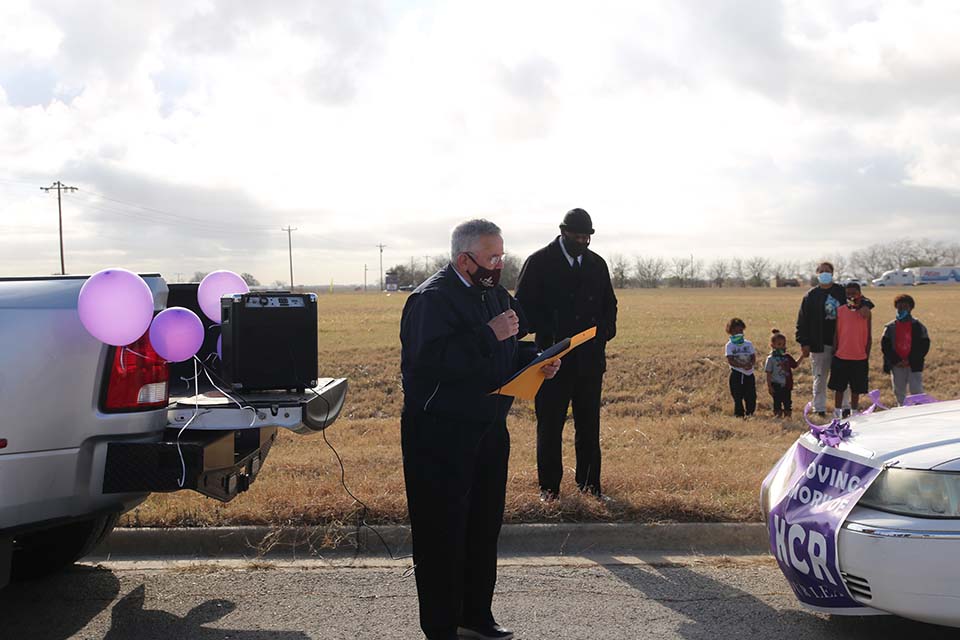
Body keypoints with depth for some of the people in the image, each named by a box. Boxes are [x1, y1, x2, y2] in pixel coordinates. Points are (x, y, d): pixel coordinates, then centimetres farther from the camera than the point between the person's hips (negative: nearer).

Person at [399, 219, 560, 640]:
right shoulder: (431, 299, -16)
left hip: (489, 430, 9)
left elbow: (516, 349, 22)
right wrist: (490, 335, -28)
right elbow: (432, 362, -29)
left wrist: (539, 362, 0)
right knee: (442, 534, 0)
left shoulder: (496, 294, 12)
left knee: (484, 527, 17)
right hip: (440, 435, -9)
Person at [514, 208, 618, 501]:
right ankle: (549, 485, 13)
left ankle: (589, 482, 20)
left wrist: (605, 331, 1)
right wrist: (548, 334, -15)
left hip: (590, 359, 4)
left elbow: (610, 304, 19)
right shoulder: (539, 262, -3)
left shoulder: (597, 264, 11)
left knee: (589, 425, 9)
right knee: (549, 425, 3)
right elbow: (524, 306, -5)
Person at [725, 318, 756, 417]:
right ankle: (739, 415, 6)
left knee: (751, 396, 4)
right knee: (738, 398, -1)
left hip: (749, 373, 3)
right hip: (736, 374, -3)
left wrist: (751, 364, -21)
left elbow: (753, 357, 3)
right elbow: (730, 361, -12)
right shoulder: (729, 345, -2)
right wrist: (743, 365, -24)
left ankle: (749, 414, 19)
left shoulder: (748, 344, 8)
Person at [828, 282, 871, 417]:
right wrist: (834, 353, 1)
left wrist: (867, 355, 3)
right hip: (841, 357, 0)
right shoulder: (840, 311, 1)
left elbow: (869, 336, 6)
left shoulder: (866, 312, 1)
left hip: (860, 358, 0)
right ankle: (837, 412, 17)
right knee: (839, 387, 6)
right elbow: (836, 333, 4)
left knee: (856, 388, 8)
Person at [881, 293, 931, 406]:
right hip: (896, 366, 2)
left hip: (914, 366, -2)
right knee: (899, 392, 10)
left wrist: (911, 360, -11)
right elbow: (884, 345, 0)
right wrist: (896, 361, -11)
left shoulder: (918, 326, 1)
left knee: (917, 392, -7)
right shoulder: (890, 327, 5)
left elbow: (924, 345, -2)